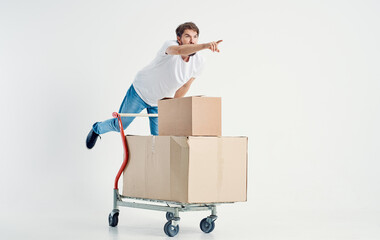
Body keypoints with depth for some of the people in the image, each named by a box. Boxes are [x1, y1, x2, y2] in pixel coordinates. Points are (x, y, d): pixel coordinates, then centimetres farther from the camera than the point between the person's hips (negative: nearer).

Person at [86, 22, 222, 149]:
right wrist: (204, 46, -75)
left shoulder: (198, 62, -15)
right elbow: (179, 50, -59)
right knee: (120, 126, 13)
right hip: (140, 92, -4)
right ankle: (97, 129, 45)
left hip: (160, 102, 4)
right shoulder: (170, 45, -32)